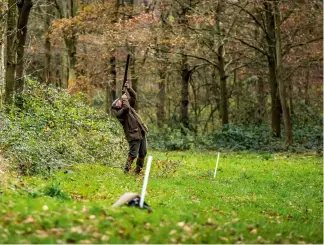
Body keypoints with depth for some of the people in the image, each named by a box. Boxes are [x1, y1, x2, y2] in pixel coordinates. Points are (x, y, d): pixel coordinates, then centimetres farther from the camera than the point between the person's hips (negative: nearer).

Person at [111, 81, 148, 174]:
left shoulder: (129, 105, 14)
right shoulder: (119, 113, -11)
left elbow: (133, 96, 15)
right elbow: (126, 108, -29)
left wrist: (128, 88, 0)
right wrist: (124, 98, -13)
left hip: (142, 133, 8)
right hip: (133, 135, -8)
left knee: (143, 153, 11)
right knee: (133, 154, -9)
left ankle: (138, 170, 22)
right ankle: (126, 170, 0)